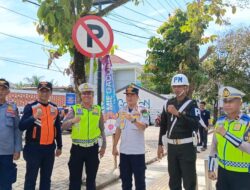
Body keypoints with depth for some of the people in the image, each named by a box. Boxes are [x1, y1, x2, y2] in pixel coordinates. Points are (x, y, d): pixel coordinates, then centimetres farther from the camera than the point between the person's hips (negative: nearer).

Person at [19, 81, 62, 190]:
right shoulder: (30, 107, -6)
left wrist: (59, 146, 15)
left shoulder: (54, 108, 8)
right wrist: (34, 117, -29)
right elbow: (21, 127, -14)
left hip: (49, 148, 5)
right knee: (31, 179, 2)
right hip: (34, 148, -4)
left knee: (46, 178, 13)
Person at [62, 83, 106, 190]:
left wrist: (104, 145, 10)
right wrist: (72, 120, -28)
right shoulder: (74, 109, -1)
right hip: (77, 148, -1)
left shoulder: (98, 110, 5)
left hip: (92, 148, 2)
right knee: (75, 178, 5)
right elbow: (63, 126, -9)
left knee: (91, 178, 12)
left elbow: (102, 129, 11)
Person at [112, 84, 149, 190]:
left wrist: (133, 120, -43)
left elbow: (143, 127, -25)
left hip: (138, 151, -4)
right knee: (125, 179, 14)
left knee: (139, 179, 5)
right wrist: (114, 147, 11)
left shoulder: (142, 111, -8)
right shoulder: (122, 111, 6)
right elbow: (118, 130, 12)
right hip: (124, 151, 5)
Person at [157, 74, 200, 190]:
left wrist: (178, 114, -29)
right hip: (171, 146, 5)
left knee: (189, 179, -1)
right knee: (173, 179, 14)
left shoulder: (192, 104, -7)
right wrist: (160, 144, 12)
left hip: (187, 146, -5)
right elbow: (163, 125, 14)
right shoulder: (168, 103, 9)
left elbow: (195, 125, -22)